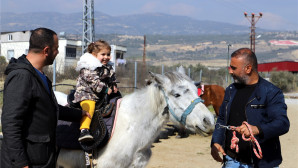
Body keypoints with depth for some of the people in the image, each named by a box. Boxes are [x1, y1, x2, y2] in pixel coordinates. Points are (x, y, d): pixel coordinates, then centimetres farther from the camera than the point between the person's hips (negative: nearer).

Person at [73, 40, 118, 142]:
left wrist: (113, 86, 8)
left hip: (102, 96, 8)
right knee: (89, 107, -31)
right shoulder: (88, 68, -12)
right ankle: (84, 130, -41)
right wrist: (105, 89, -19)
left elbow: (112, 79, 26)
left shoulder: (108, 68, 14)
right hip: (86, 93, -8)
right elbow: (94, 82, -20)